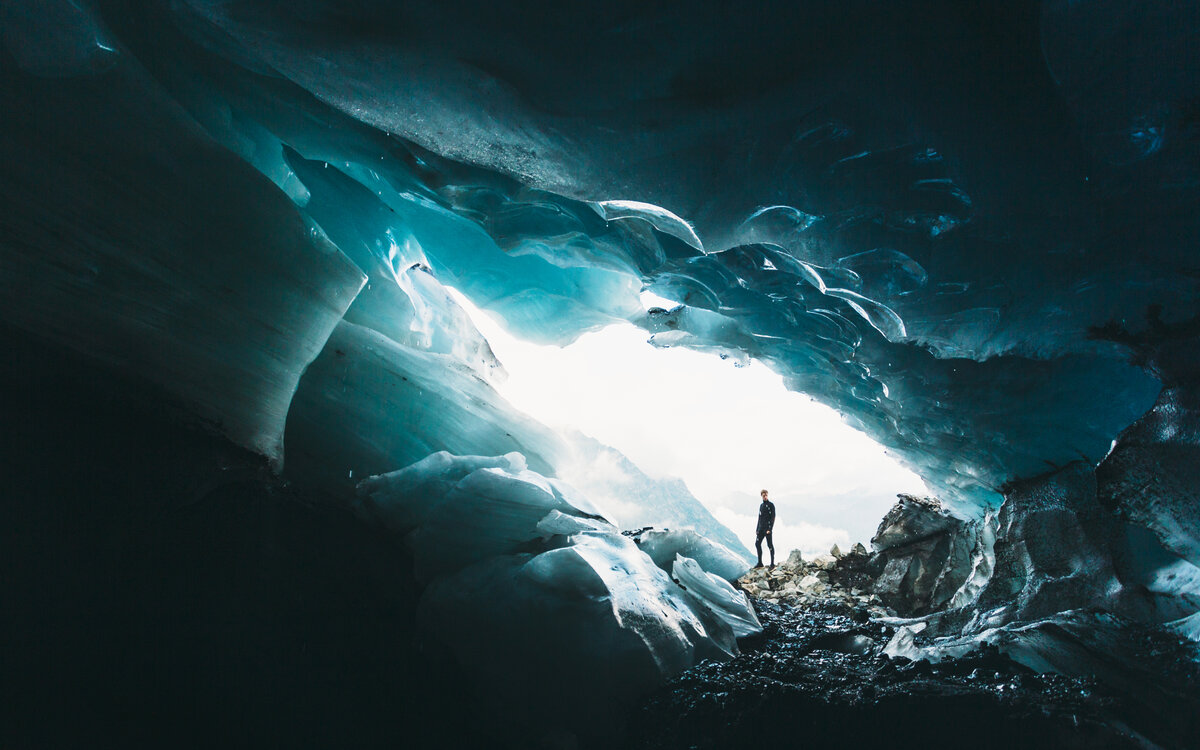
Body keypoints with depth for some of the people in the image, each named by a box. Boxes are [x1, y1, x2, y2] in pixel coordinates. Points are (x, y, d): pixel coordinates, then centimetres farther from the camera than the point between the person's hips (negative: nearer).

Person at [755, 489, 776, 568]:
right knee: (757, 544, 6)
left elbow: (773, 517, -11)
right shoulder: (761, 505, 16)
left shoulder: (771, 505, -5)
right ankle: (760, 563, 15)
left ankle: (772, 563, 3)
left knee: (770, 545, -3)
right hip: (761, 529, 7)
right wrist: (757, 529, 17)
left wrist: (770, 529, -19)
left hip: (768, 529, -7)